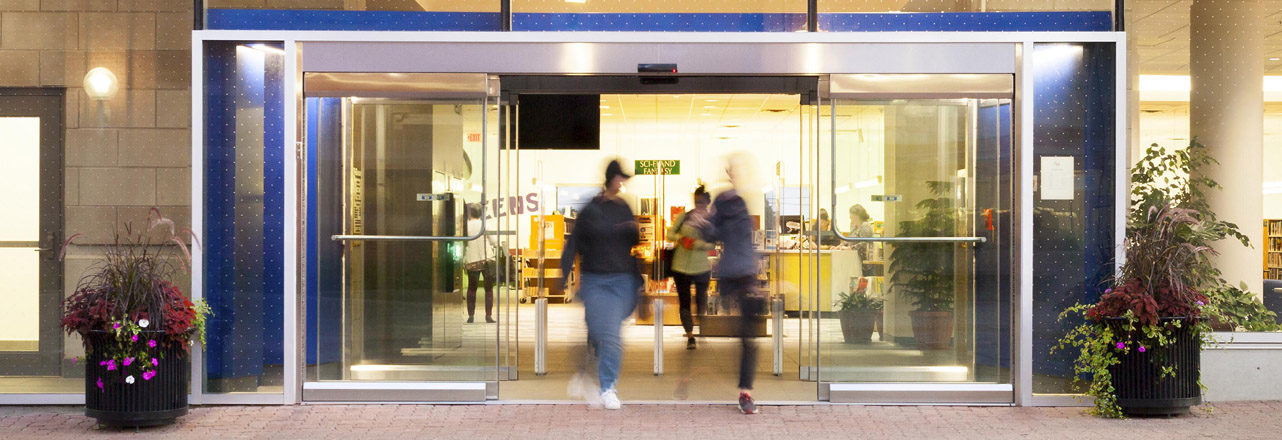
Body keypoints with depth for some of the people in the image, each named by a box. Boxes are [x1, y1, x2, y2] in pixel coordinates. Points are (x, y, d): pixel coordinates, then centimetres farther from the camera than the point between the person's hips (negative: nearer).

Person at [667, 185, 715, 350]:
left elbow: (713, 244, -8)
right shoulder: (684, 216, 3)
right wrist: (680, 238, -14)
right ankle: (690, 335, 3)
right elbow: (670, 234, 6)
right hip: (680, 266, 1)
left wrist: (697, 243, -23)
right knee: (684, 302, -1)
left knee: (701, 297, 11)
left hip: (701, 267, -1)